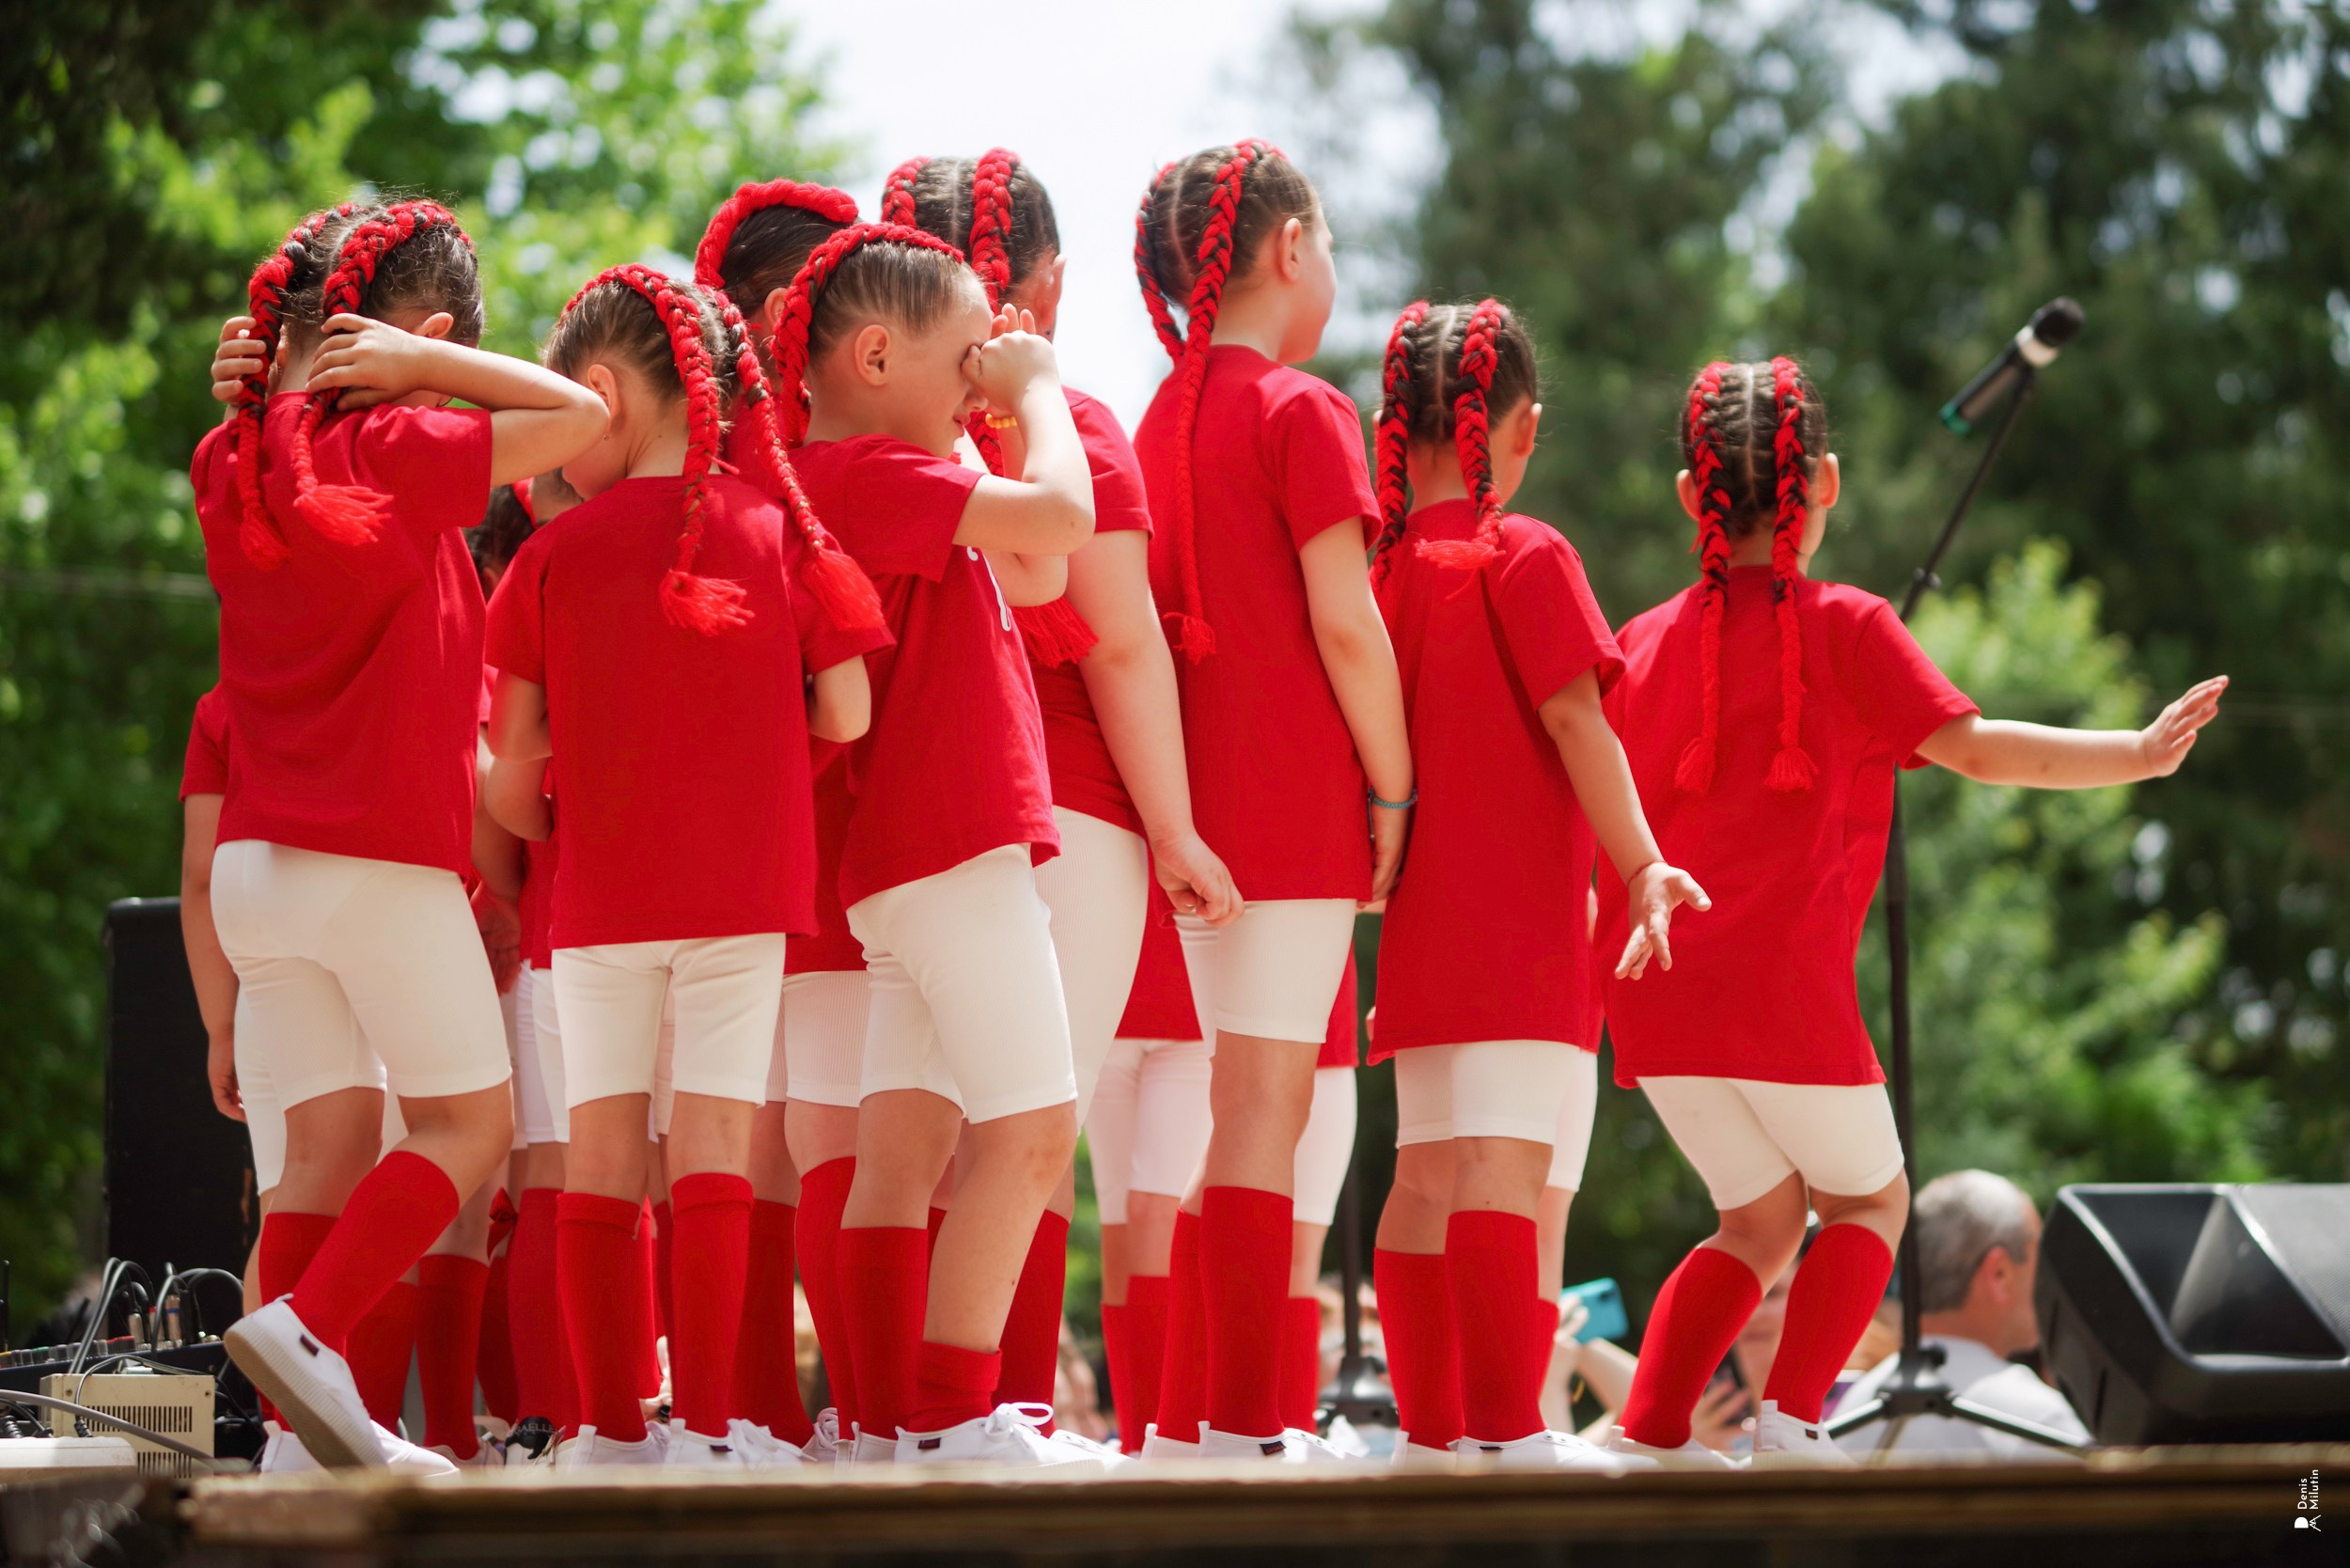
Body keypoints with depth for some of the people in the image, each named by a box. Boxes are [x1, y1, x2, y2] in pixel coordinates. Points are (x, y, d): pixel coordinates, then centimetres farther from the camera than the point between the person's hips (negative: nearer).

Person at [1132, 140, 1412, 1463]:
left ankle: (1192, 1416, 12)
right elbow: (1343, 622, -14)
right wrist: (1394, 785, -6)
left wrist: (1180, 802, 15)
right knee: (1268, 1105, -8)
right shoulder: (1302, 410, -8)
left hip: (1197, 798, 7)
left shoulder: (1167, 417, 14)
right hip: (1294, 798, -7)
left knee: (1233, 1102, 12)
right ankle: (1245, 1421, -9)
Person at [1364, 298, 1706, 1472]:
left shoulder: (1378, 564, 11)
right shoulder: (1523, 556, -6)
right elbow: (1573, 718, -12)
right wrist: (1641, 865, -13)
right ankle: (1508, 1427, -19)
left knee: (1426, 1173, 9)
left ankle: (1433, 1426, 13)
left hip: (1422, 923, 7)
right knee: (1503, 1165, -13)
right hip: (1515, 920, -7)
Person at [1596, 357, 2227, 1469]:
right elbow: (1972, 746, -12)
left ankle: (1649, 1425, 6)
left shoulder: (1641, 643, 11)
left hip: (1653, 993, 5)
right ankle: (1792, 1413, -3)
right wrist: (2136, 753, -8)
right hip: (1782, 990, -5)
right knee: (1868, 1200, 16)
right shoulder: (1843, 629, -3)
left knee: (1764, 1215, 20)